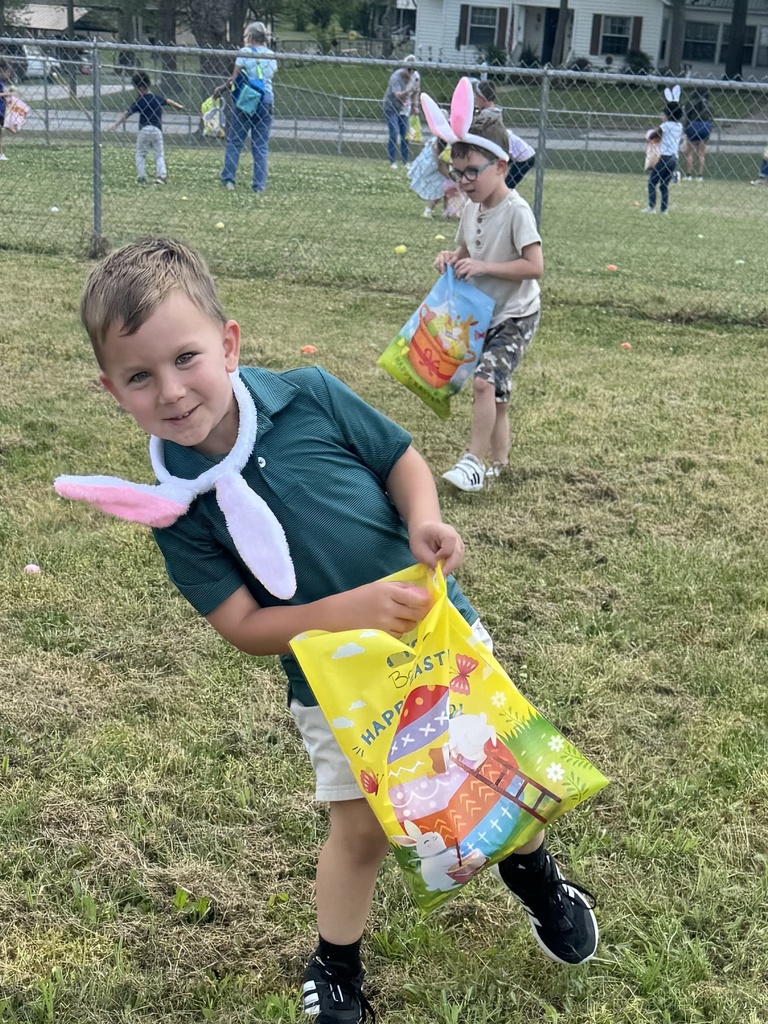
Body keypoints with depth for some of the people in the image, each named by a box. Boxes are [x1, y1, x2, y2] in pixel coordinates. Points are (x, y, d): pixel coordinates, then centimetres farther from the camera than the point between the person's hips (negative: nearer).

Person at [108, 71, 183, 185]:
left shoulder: (139, 101, -3)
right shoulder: (158, 97, 12)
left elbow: (126, 114, -10)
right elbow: (169, 101, 33)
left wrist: (115, 124, -14)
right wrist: (179, 107, 51)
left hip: (144, 130, -3)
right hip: (157, 130, 3)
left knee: (140, 154, 11)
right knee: (159, 155, 11)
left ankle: (141, 177, 2)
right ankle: (161, 175, -8)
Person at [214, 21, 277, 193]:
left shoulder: (245, 52, -4)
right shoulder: (271, 55, 9)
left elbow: (234, 78, -8)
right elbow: (271, 77, 13)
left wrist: (222, 89, 5)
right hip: (266, 100, 3)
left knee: (235, 141, 4)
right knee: (261, 145, 5)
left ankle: (228, 178, -3)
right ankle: (259, 184, 1)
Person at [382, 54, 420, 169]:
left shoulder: (416, 76, -8)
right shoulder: (396, 77, -26)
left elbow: (416, 93, 8)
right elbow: (398, 95, -38)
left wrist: (415, 106, 8)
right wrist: (409, 91, -52)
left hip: (404, 109, 5)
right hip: (391, 107, -5)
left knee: (405, 135, 2)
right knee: (394, 134, -14)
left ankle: (406, 162, 8)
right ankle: (393, 162, -9)